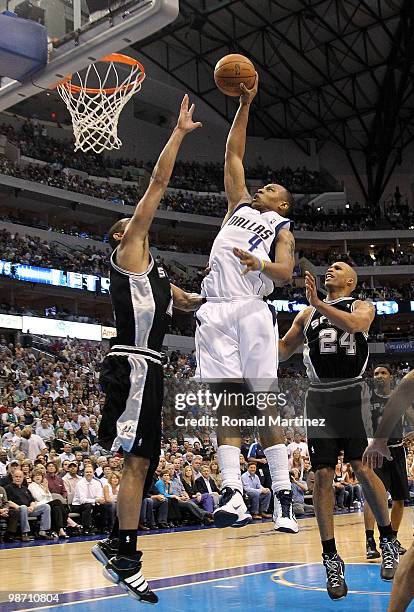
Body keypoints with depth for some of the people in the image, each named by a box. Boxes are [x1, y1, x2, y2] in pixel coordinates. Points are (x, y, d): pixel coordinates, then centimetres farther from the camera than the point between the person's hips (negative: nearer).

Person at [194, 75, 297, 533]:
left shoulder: (281, 229, 14)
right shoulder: (239, 206, 27)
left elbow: (285, 273, -3)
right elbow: (232, 154, 28)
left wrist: (260, 264, -23)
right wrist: (245, 105, 25)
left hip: (251, 310, -4)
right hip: (215, 311, 4)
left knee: (263, 404, -6)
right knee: (226, 405, -3)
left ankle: (283, 498, -3)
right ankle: (233, 494, -6)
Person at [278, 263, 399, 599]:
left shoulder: (362, 306, 8)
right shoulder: (306, 314, 19)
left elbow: (355, 324, -16)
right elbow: (282, 351, 21)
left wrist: (318, 303, -23)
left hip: (352, 394, -3)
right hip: (320, 398, 3)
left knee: (363, 468, -7)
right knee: (322, 475, -3)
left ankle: (388, 541, 15)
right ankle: (331, 557, 5)